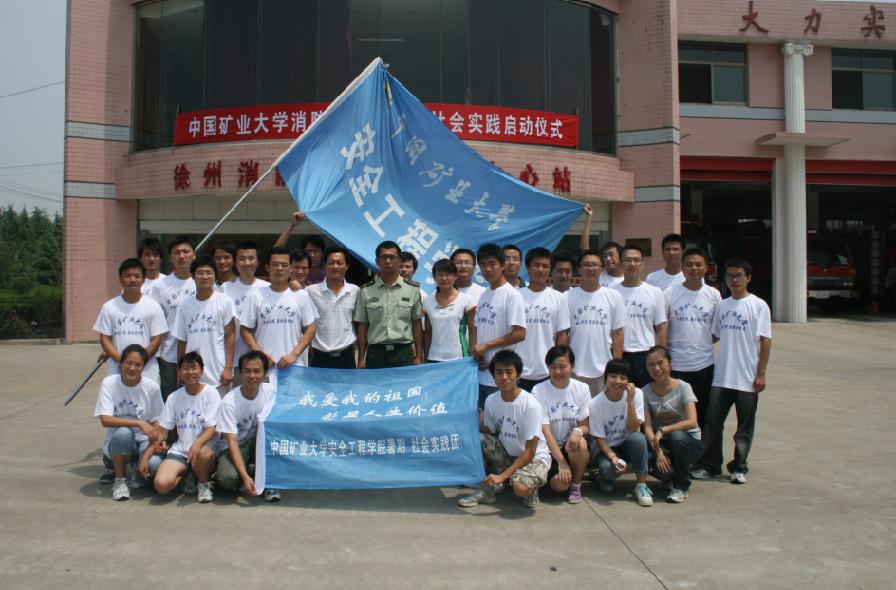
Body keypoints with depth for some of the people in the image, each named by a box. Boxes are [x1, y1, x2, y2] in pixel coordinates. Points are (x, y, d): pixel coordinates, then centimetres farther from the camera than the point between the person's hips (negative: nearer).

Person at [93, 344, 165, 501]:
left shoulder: (152, 387, -9)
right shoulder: (109, 383, -10)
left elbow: (156, 428, -7)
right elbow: (105, 420, -20)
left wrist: (145, 458, -20)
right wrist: (139, 423, -30)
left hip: (144, 442, 0)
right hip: (117, 442, 0)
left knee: (154, 464, -32)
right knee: (124, 432, -36)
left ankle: (140, 475, 8)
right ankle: (120, 480, -10)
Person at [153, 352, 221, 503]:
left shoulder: (210, 393, -4)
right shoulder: (174, 397, 7)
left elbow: (211, 428, -10)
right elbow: (161, 431, 6)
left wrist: (197, 443, -32)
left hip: (205, 448, -2)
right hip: (179, 450, 3)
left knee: (203, 454, -40)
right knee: (161, 484, -26)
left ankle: (203, 483, -5)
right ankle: (187, 475, 10)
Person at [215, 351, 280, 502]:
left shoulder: (269, 391, -11)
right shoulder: (229, 402, -21)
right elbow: (232, 441, -24)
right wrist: (245, 476, -33)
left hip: (257, 443, 3)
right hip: (233, 447, -3)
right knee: (228, 478, -33)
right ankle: (250, 473, 3)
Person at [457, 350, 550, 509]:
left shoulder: (531, 405, -24)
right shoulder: (491, 400, -8)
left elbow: (530, 451, -21)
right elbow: (489, 432, 3)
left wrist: (502, 476, -27)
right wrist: (479, 421, -18)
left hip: (534, 457, -5)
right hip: (507, 453, 5)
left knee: (521, 488, -35)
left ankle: (531, 488, 4)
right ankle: (486, 490, -2)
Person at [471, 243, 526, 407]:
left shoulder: (512, 295, -10)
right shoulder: (483, 295, 12)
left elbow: (519, 334, -16)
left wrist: (485, 345, -12)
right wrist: (477, 355, -2)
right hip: (480, 372, 7)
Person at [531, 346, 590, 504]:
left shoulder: (582, 389, -2)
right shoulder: (538, 391, -11)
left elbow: (585, 425, -3)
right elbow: (544, 430, -14)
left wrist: (577, 431, -28)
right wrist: (561, 461, -21)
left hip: (571, 444, 2)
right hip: (548, 448, -2)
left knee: (580, 443, -33)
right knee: (560, 484, -25)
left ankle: (576, 485, -7)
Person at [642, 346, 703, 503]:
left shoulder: (683, 387, -12)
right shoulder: (646, 391, -4)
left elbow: (692, 422, -24)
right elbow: (647, 426, -9)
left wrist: (663, 430, -33)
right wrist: (658, 450, -25)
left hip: (688, 441, -1)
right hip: (663, 442, 1)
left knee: (677, 436, -37)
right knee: (662, 472, -30)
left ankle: (681, 486, -12)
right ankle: (675, 474, 12)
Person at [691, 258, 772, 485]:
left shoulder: (758, 305, -6)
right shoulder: (722, 305, 8)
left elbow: (765, 341, -8)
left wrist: (761, 374, -11)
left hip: (747, 378, -4)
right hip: (721, 376, 4)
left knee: (745, 427, 8)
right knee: (712, 422, 4)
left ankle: (739, 468, 21)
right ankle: (709, 466, 14)